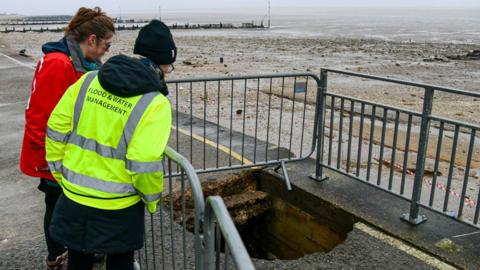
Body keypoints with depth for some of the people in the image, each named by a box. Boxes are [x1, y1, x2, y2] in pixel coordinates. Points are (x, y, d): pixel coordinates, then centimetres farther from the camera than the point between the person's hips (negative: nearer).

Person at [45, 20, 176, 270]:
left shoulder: (89, 80, -2)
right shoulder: (155, 103, -18)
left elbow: (56, 129, 1)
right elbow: (144, 165, -23)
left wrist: (61, 173, 13)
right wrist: (152, 199, -4)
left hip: (74, 198, 5)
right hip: (118, 208, -4)